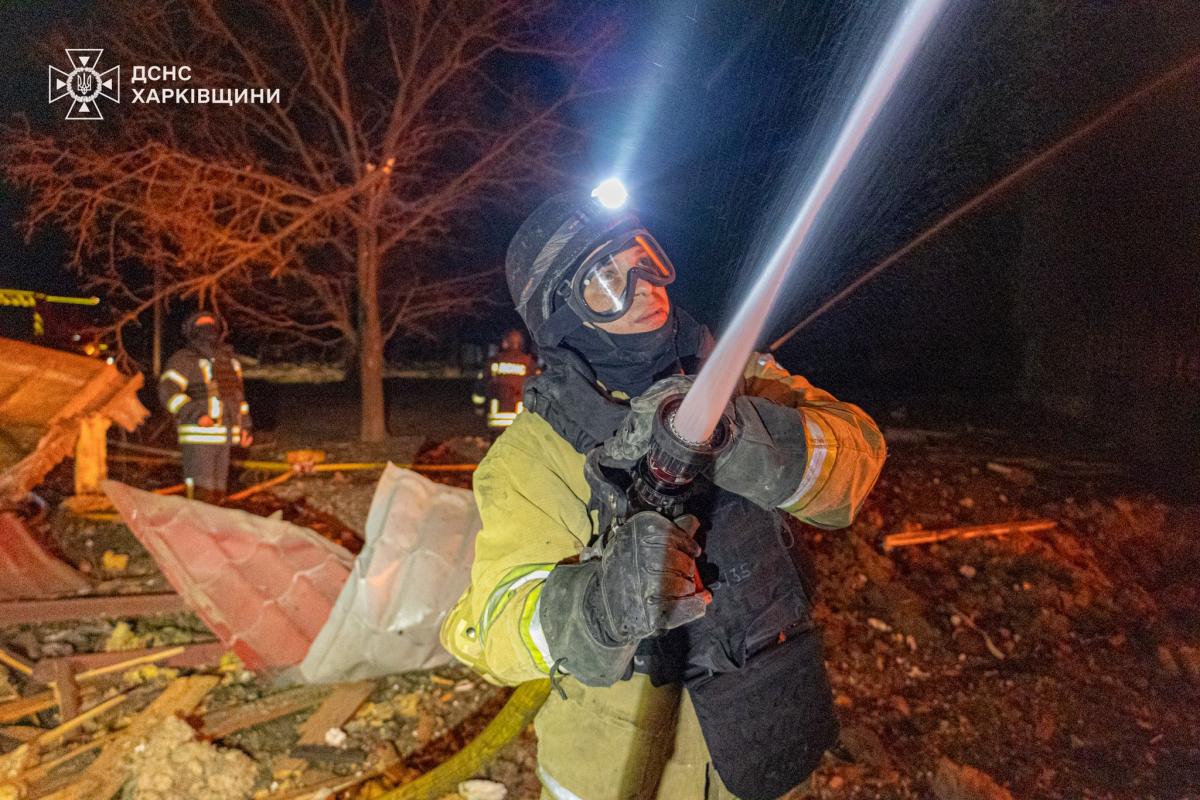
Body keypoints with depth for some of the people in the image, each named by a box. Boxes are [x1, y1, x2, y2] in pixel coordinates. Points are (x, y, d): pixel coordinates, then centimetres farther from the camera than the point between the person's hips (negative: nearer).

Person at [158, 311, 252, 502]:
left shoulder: (229, 360, 13)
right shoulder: (185, 359, -7)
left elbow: (238, 394, 22)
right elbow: (168, 391, -17)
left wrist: (244, 426, 15)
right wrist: (196, 415, -30)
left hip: (223, 436, 7)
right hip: (199, 435, -7)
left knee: (216, 491, 11)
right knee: (202, 493, -10)